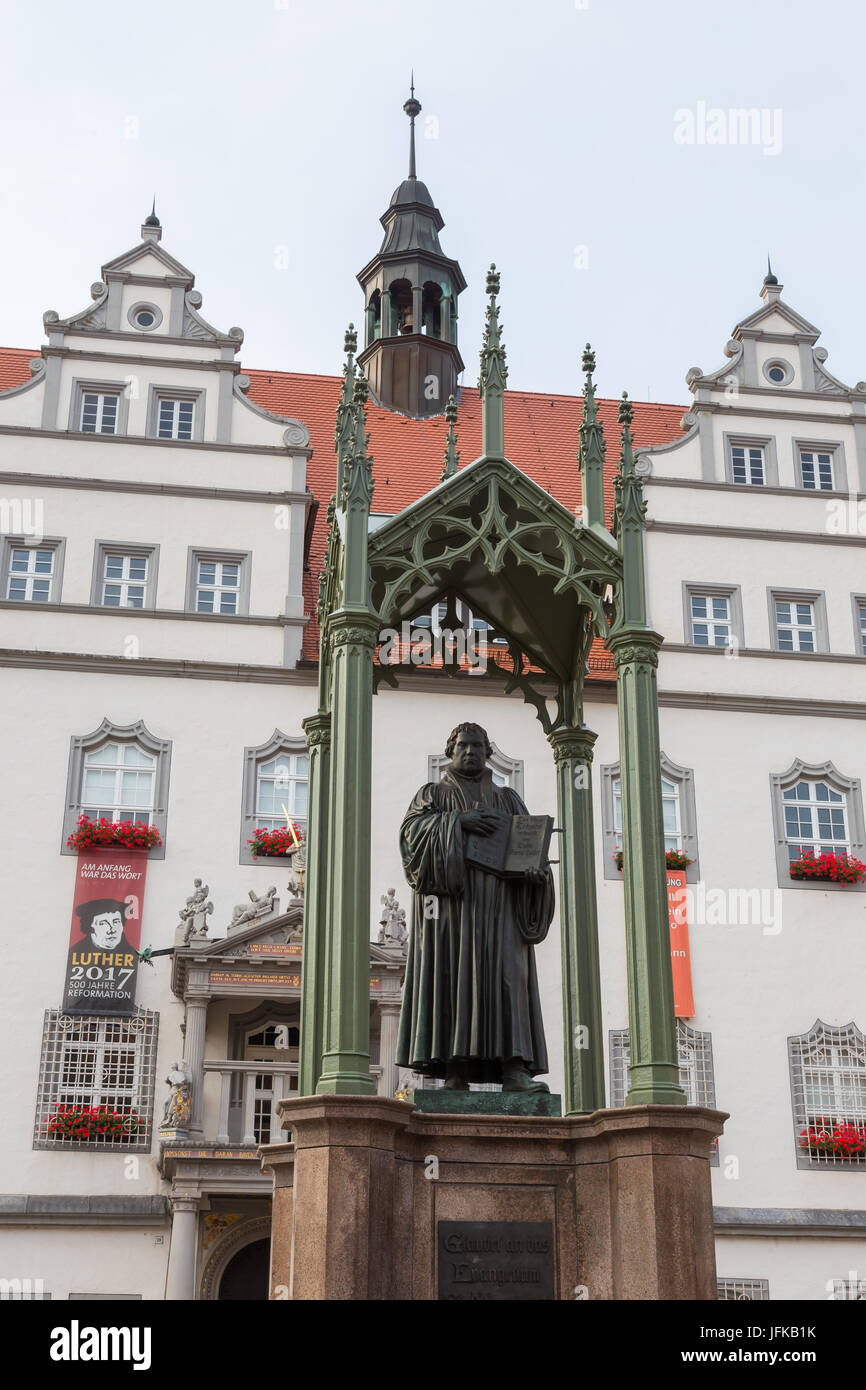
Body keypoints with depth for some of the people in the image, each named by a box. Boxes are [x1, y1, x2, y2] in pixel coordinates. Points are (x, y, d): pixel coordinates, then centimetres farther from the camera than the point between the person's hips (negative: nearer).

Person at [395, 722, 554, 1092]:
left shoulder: (507, 799, 23)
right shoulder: (433, 794, 17)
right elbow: (413, 828, -3)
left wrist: (536, 871, -11)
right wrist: (458, 821, -17)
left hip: (498, 903, 2)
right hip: (450, 898, -2)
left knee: (507, 973, -12)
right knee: (453, 975, -11)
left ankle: (513, 1068, -20)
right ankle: (454, 1070, -13)